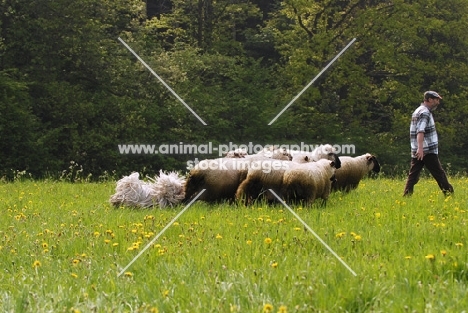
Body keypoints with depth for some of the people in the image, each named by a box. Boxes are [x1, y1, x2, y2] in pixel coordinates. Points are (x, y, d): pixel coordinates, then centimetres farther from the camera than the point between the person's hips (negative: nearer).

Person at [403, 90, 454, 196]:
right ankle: (449, 194, 2)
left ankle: (406, 195, -1)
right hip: (428, 151, -9)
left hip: (417, 151, 9)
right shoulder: (425, 112, -12)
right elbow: (420, 131, -25)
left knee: (413, 175, 4)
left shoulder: (418, 111, 20)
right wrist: (420, 148, -35)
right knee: (439, 174, -2)